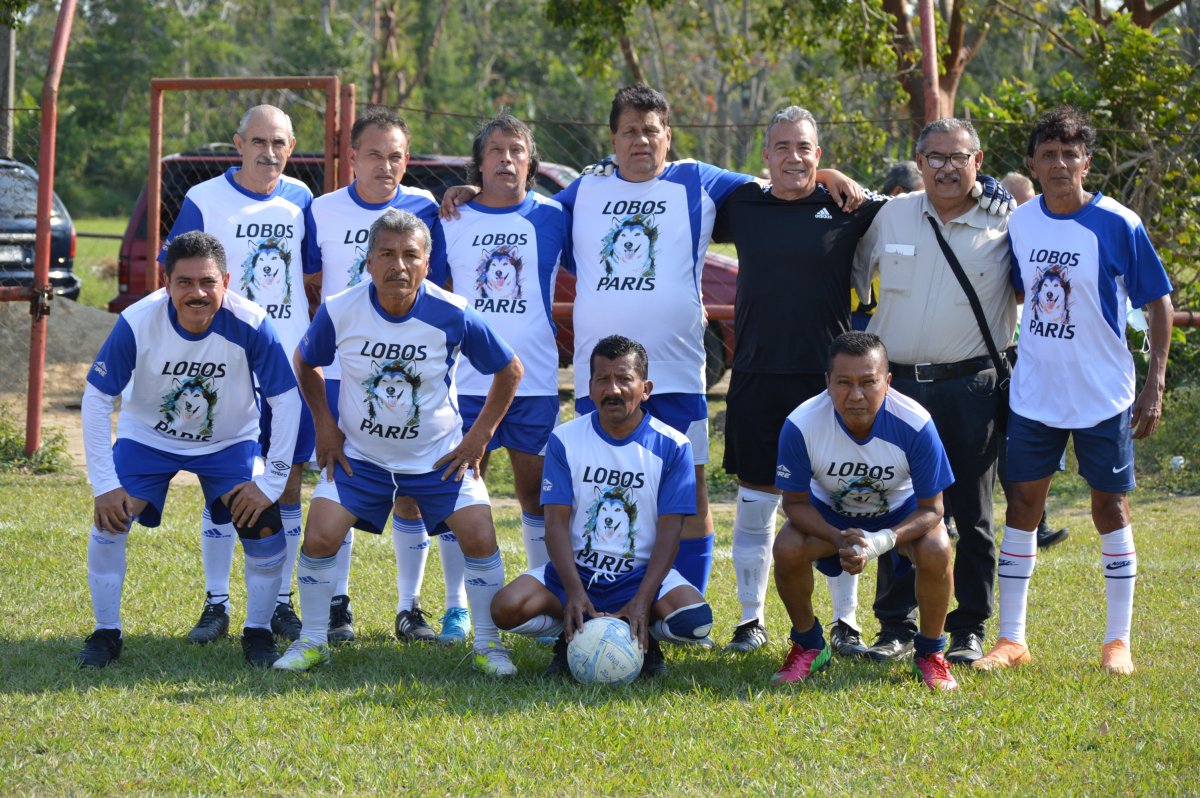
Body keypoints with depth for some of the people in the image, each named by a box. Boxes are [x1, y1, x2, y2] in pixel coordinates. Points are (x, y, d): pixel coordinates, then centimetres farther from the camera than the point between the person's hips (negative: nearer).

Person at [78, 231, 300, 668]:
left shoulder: (250, 325, -29)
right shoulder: (138, 323, -29)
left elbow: (286, 400, -17)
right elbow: (96, 399, -17)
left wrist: (271, 483, -19)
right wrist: (104, 484, -19)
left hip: (229, 440, 0)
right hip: (148, 436, 0)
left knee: (264, 523, -17)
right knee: (109, 517, -18)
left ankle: (258, 632, 5)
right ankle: (105, 632, 1)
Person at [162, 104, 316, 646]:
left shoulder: (299, 200, 7)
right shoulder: (204, 201, -3)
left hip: (291, 362, 3)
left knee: (287, 483, 4)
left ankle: (280, 604, 13)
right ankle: (216, 605, 8)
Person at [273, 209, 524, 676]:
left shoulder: (453, 316, -19)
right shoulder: (339, 312, -16)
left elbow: (509, 371, -4)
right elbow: (305, 363, 6)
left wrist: (479, 437, -5)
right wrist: (324, 426, 0)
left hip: (440, 457, -1)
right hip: (358, 454, 1)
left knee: (479, 537, -13)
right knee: (319, 537, -13)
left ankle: (488, 645, 5)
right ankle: (312, 642, 6)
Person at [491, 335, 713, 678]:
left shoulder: (671, 446, -5)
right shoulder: (565, 440, -2)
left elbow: (669, 532, -9)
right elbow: (556, 523, -7)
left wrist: (641, 602, -22)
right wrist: (574, 592, -23)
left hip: (641, 573, -1)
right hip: (575, 569, 1)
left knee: (695, 620, -32)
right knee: (506, 607, -27)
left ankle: (643, 639, 3)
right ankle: (573, 636, 3)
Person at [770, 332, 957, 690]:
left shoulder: (915, 424, -32)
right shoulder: (801, 425, -30)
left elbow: (930, 509, -22)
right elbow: (795, 502, -16)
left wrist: (882, 541, -40)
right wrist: (839, 539, -34)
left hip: (900, 513, -1)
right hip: (829, 512, 1)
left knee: (936, 551, -30)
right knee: (787, 548, -27)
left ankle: (930, 653, -3)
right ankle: (808, 646, 1)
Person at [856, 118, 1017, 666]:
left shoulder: (1003, 226, 0)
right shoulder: (891, 215, 8)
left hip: (970, 389, -2)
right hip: (898, 382, 2)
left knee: (972, 515, 3)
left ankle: (969, 630, 11)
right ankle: (895, 627, 12)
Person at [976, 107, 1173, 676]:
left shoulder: (1118, 226, -12)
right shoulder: (1020, 224, 0)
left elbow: (1159, 303, -6)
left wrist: (1154, 384, -10)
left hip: (1103, 394, -3)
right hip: (1034, 391, 3)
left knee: (1110, 506, 3)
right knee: (1022, 503, 4)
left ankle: (1118, 641, 13)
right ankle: (1011, 639, 11)